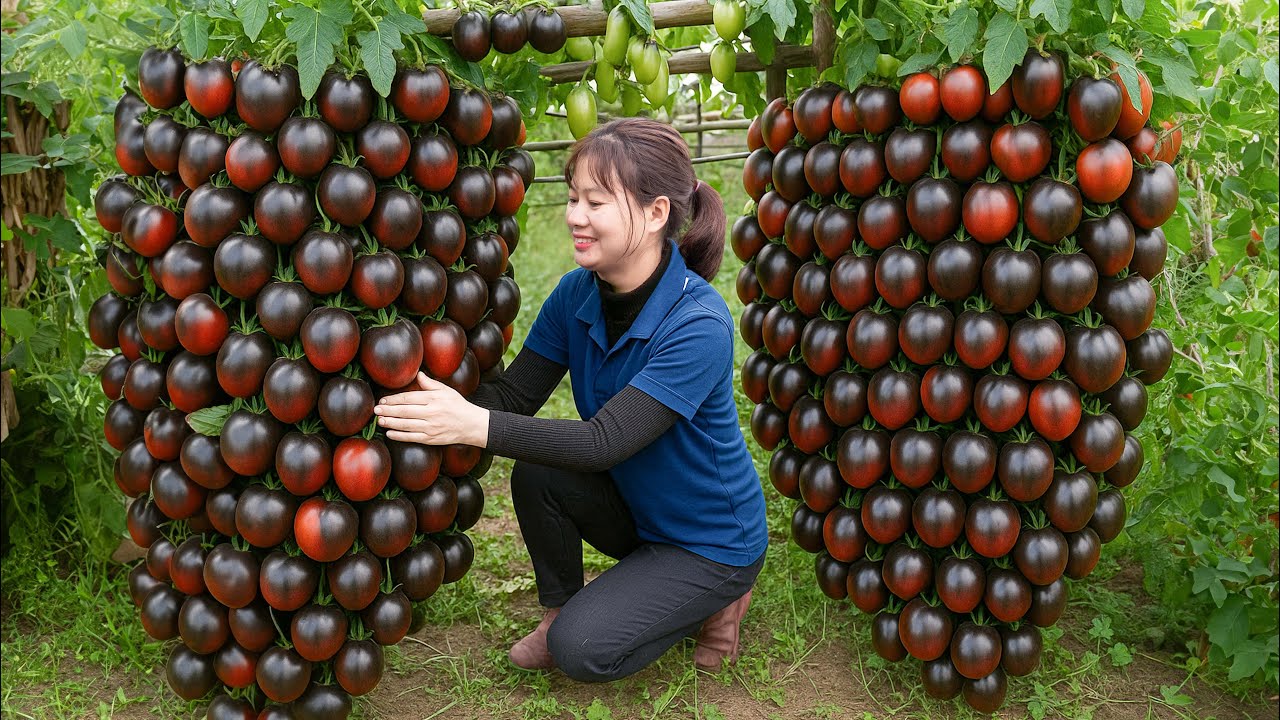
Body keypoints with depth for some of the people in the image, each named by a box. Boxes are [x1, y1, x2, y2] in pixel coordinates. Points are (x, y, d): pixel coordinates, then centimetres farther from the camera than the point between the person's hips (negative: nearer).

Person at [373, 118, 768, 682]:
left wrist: (476, 425, -45)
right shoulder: (577, 293, -9)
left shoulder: (698, 323, -31)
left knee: (581, 649, -18)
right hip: (635, 506, 6)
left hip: (714, 539, -6)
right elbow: (513, 394, -12)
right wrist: (434, 403, -30)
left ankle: (719, 601, 7)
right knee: (536, 475, -21)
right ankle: (559, 608, 4)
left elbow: (606, 440, -36)